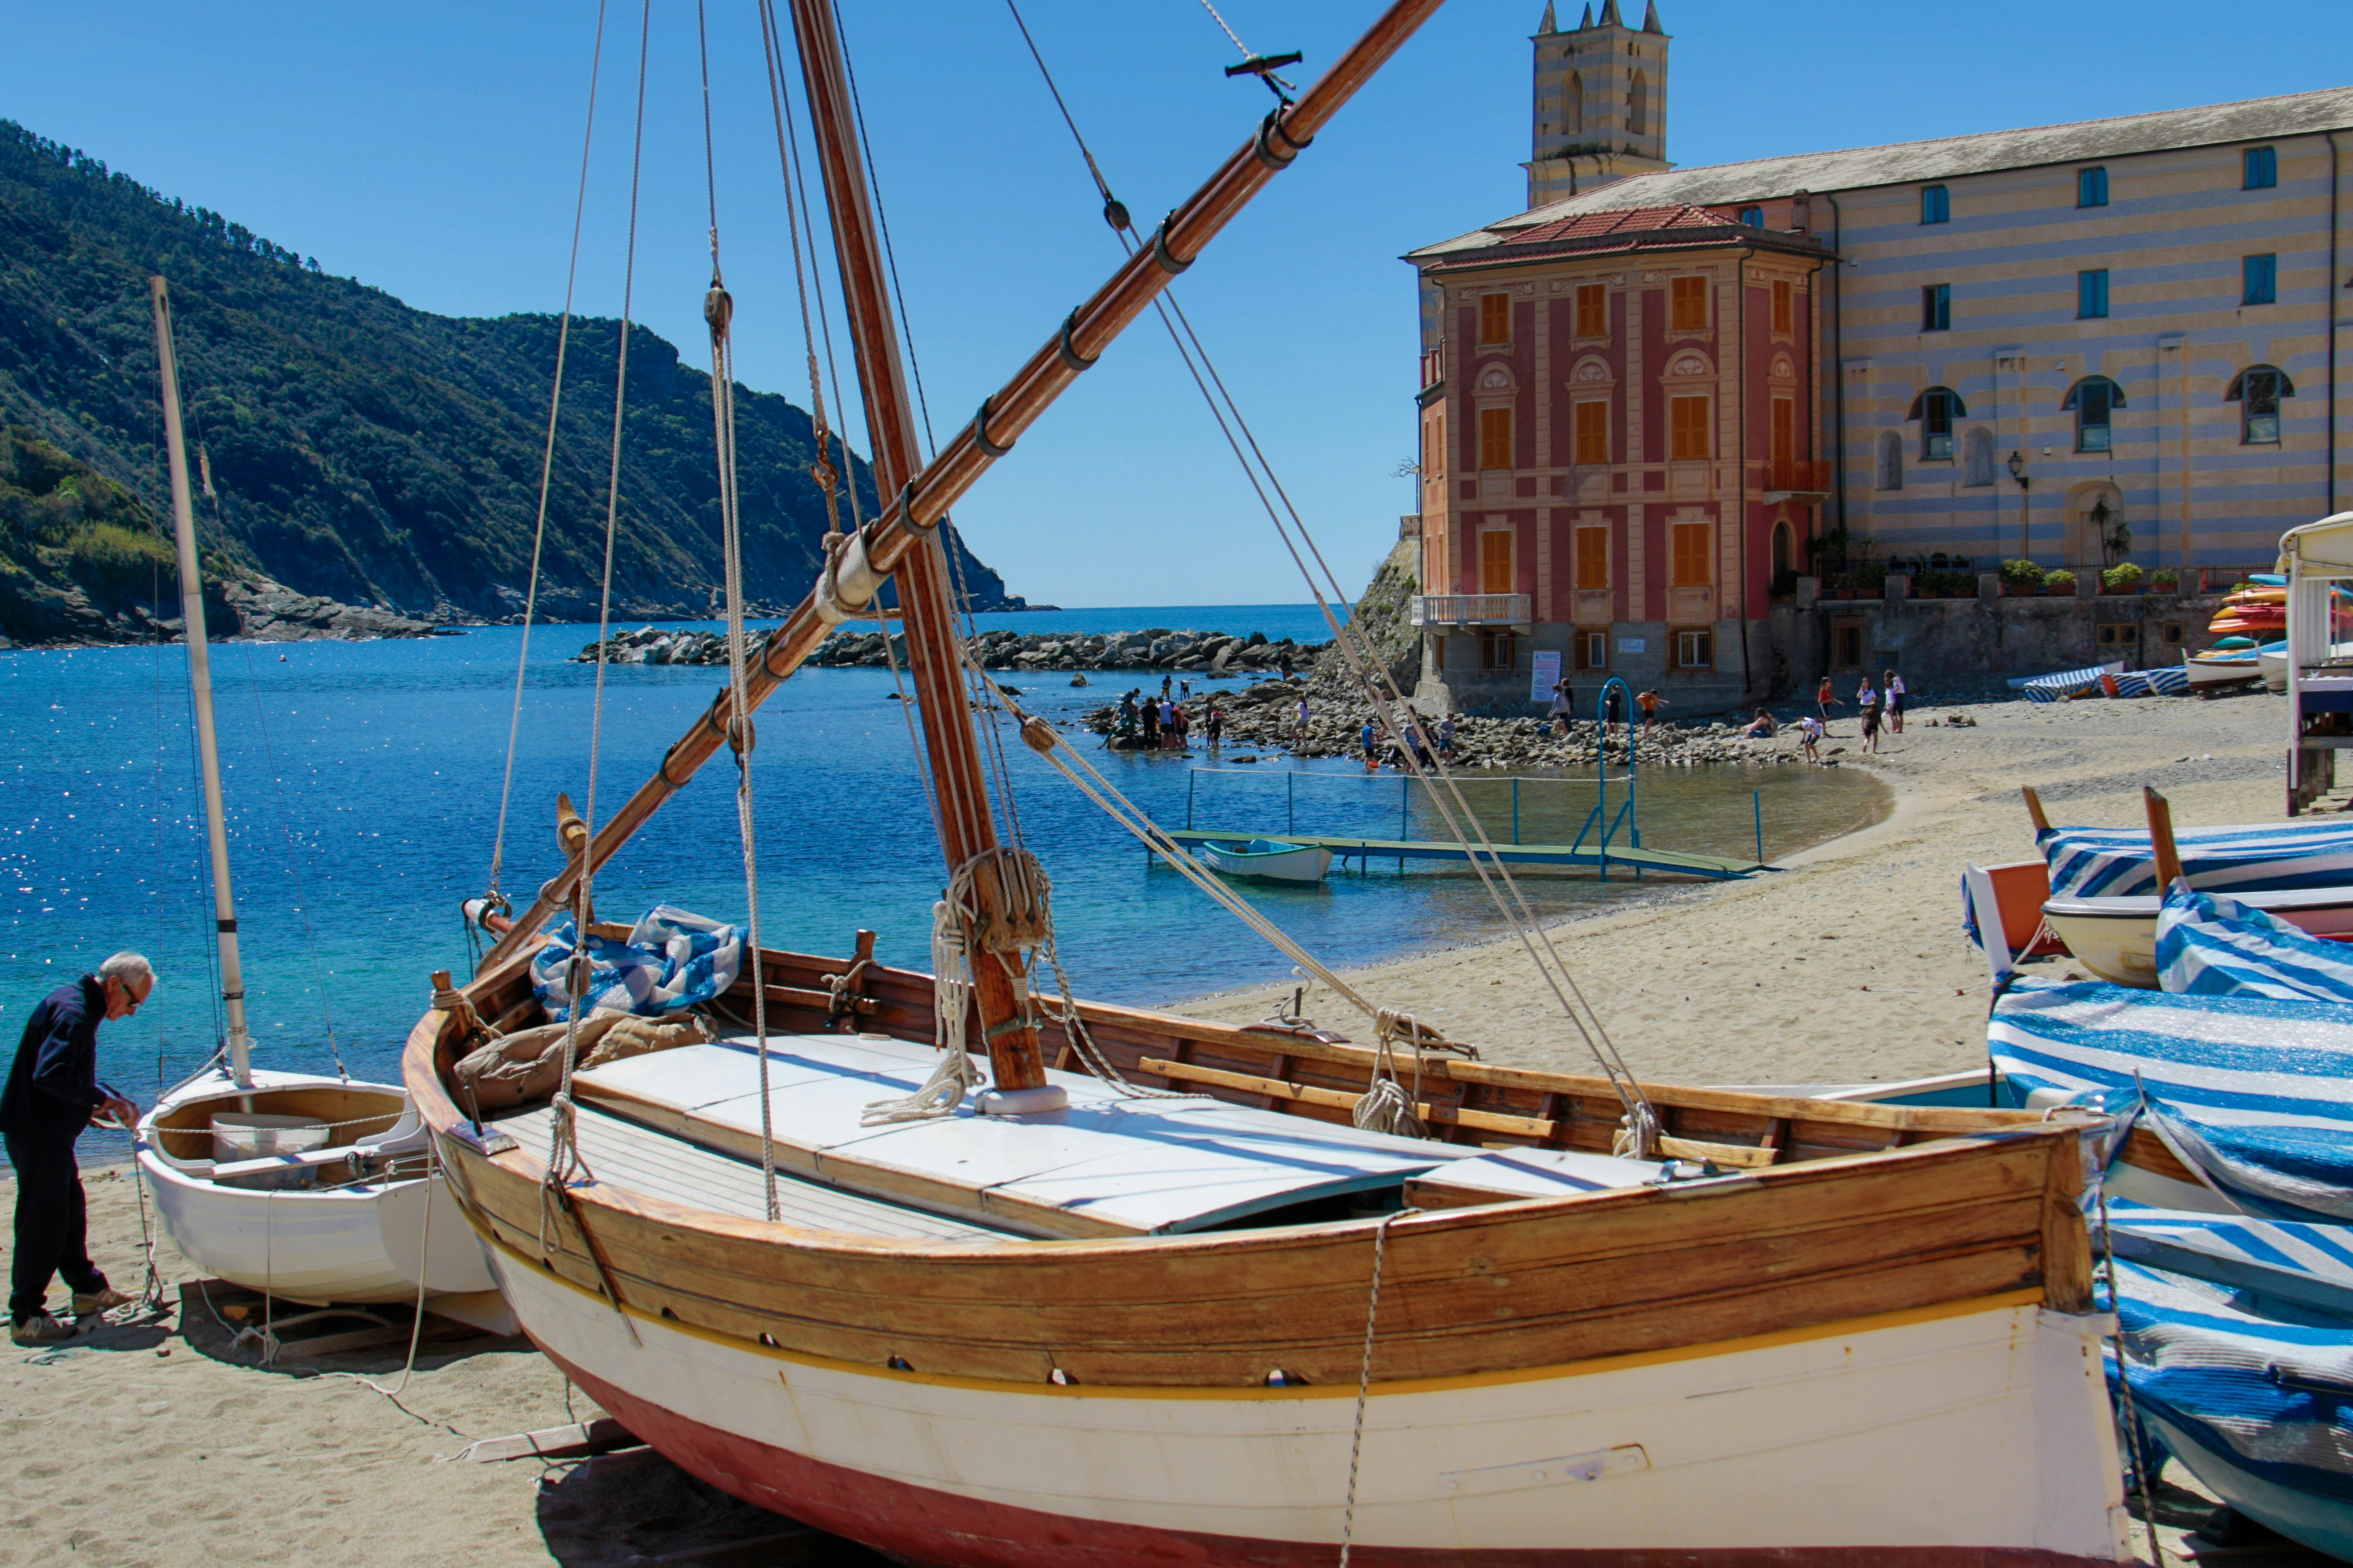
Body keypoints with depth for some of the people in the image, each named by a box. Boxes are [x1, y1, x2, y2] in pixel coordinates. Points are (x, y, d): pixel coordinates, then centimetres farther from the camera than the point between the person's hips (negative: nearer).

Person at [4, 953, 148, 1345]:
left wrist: (108, 1101, 13)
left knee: (71, 1210, 20)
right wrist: (102, 1100, -23)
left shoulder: (80, 1006, 12)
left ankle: (89, 1290, 33)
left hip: (50, 1132, 11)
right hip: (37, 1133, -11)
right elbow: (50, 1075, -30)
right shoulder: (73, 1012, -21)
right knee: (43, 1220, -5)